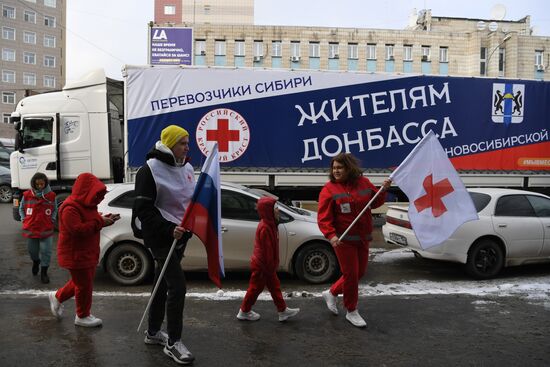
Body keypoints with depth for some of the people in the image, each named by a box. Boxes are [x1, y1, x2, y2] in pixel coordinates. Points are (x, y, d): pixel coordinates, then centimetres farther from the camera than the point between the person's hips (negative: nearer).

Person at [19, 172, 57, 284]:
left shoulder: (51, 196, -3)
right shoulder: (27, 195, -3)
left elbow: (55, 210, 10)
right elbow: (21, 208, 11)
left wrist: (52, 220, -1)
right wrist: (24, 219, 1)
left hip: (46, 229, -1)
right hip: (31, 229, 1)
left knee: (46, 251, 0)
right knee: (32, 250, 15)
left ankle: (44, 272, 14)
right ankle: (36, 262, 48)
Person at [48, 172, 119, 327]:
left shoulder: (86, 204, 10)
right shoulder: (70, 208, -22)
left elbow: (91, 223, 18)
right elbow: (77, 229, -30)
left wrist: (105, 219, -1)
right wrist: (99, 221, -28)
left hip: (88, 252, 10)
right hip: (76, 254, -10)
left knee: (81, 281, 21)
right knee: (84, 285, 1)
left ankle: (57, 297, 40)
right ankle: (82, 316, 18)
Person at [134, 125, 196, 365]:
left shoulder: (186, 168, 9)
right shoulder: (150, 170, -14)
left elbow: (193, 200, 22)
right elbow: (143, 210, -18)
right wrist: (168, 229, -26)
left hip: (179, 235, 8)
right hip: (161, 237, -8)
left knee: (162, 285, 17)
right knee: (177, 286, -12)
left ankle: (153, 332, 32)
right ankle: (173, 343, 1)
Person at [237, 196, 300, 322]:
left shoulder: (270, 224, 5)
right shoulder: (265, 228, -27)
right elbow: (266, 250, -25)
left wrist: (272, 265, 19)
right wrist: (269, 267, -19)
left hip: (267, 265, 10)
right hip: (261, 266, -10)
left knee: (275, 286, 16)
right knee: (255, 288, 6)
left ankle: (283, 310, 26)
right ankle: (244, 312, 23)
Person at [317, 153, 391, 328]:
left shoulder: (363, 182, 2)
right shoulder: (329, 189, -11)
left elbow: (375, 202, 14)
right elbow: (323, 217, -15)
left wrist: (383, 190, -5)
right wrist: (330, 235, -30)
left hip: (362, 237, 6)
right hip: (343, 239, -5)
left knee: (359, 272, 14)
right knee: (351, 274, -1)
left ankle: (331, 293, 35)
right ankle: (351, 312, 18)